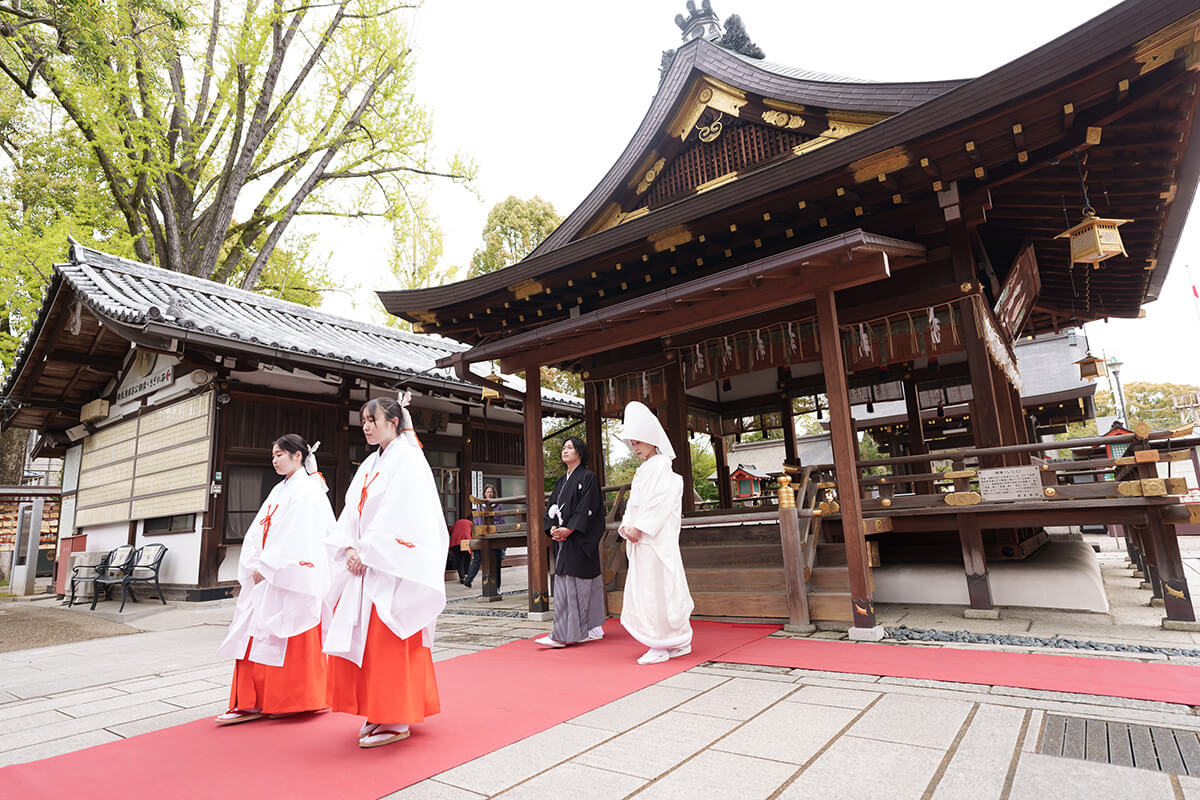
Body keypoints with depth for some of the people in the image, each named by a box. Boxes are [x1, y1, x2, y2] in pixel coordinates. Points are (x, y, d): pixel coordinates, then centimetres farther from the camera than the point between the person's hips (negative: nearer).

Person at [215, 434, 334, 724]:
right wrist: (254, 566, 0)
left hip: (290, 578, -8)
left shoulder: (306, 489, -9)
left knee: (287, 637, -2)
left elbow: (297, 536, -17)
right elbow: (258, 530, 13)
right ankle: (252, 702, 15)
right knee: (256, 635, 8)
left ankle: (291, 701, 11)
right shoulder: (279, 490, 17)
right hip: (267, 576, 9)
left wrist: (267, 566, -15)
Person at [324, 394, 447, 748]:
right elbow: (353, 513, 13)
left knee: (389, 643, -4)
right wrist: (351, 548, -3)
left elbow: (399, 516, -16)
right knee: (357, 637, 10)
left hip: (392, 567, -8)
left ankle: (396, 721, 8)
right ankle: (377, 714, 23)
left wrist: (367, 552, -16)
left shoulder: (407, 459, -8)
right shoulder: (370, 464, 17)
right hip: (364, 565, 8)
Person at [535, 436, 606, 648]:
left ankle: (562, 634, -3)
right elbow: (551, 506, 14)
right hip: (562, 539, 8)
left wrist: (569, 529, -19)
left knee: (575, 585, -5)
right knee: (562, 586, 8)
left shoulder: (588, 477, -5)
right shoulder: (561, 481, 18)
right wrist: (552, 528, -3)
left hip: (580, 540, -8)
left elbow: (587, 508, -14)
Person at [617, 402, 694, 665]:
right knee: (644, 589, 10)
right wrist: (627, 526, 3)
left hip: (656, 538, -9)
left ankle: (661, 646, 4)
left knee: (656, 589, -6)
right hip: (641, 538, 9)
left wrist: (639, 528, -18)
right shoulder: (643, 470, 19)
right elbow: (634, 502, 18)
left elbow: (660, 502, -17)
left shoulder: (661, 465, -8)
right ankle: (679, 642, 20)